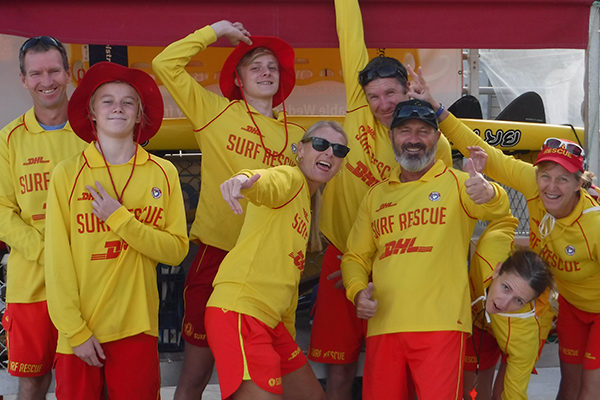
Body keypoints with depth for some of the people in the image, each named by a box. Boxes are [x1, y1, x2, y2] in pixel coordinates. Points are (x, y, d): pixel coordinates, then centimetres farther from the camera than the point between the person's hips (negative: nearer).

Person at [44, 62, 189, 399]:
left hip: (137, 327, 1)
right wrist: (76, 331, -9)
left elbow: (176, 250, -2)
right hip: (80, 329, -1)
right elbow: (57, 260, -4)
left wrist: (120, 219, -12)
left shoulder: (163, 173, 2)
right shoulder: (67, 174, -3)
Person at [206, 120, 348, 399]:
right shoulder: (291, 178, -3)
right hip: (241, 312, -10)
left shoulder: (306, 204, 23)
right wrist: (242, 180, -53)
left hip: (271, 321, 10)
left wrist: (290, 336, 28)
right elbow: (265, 184, -29)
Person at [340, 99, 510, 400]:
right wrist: (357, 291, -1)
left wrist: (489, 194, -38)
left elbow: (499, 210, -14)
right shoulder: (376, 195, 18)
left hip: (441, 326, -4)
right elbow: (356, 256, 20)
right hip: (382, 326, 4)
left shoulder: (456, 183, 6)